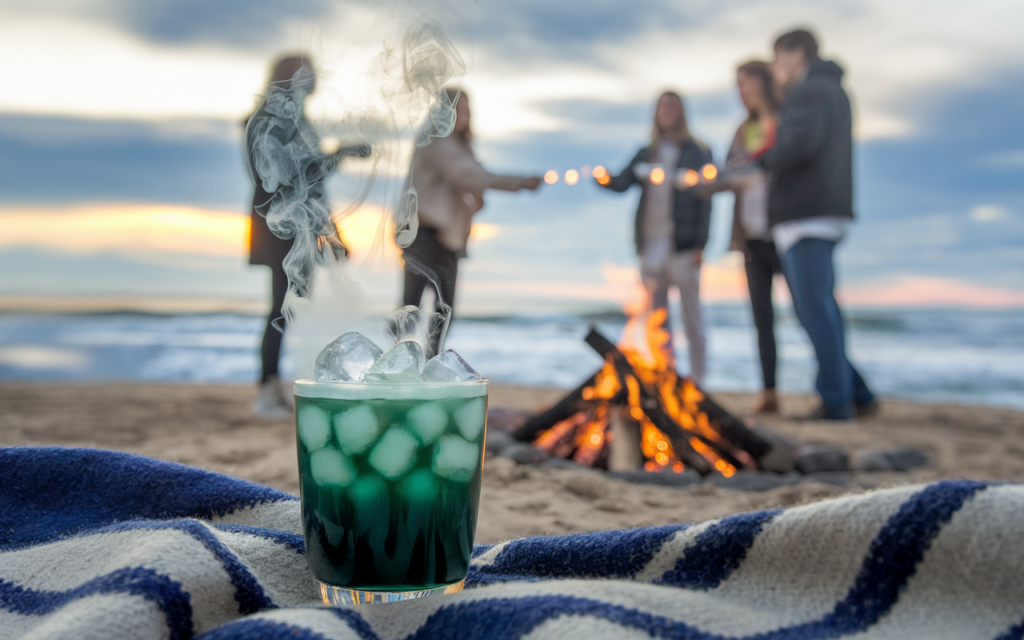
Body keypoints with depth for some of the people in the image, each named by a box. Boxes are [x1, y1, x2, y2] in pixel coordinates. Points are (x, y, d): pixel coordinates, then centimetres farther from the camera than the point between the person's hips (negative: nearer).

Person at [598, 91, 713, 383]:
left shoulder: (697, 153, 3)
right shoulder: (646, 155, 15)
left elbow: (705, 200, -2)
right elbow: (622, 182, 2)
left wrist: (700, 245, -10)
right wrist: (604, 179, -22)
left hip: (682, 247, -5)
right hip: (651, 247, 5)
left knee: (691, 318, 0)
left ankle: (696, 381, 5)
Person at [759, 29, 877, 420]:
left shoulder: (811, 91, -8)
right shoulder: (833, 91, 26)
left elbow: (801, 146, -23)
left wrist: (764, 159, -6)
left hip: (808, 219, -10)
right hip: (817, 218, 10)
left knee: (817, 312, -8)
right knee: (813, 311, 12)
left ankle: (837, 402, -5)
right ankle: (856, 394, 16)